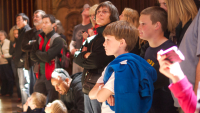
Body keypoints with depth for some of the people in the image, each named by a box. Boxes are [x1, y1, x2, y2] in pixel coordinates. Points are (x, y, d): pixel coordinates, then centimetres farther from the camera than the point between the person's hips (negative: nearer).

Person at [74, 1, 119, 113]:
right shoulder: (96, 36, 17)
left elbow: (97, 61, -17)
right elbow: (77, 58, 11)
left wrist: (84, 56, 0)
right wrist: (86, 55, -8)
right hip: (88, 87, 8)